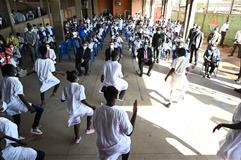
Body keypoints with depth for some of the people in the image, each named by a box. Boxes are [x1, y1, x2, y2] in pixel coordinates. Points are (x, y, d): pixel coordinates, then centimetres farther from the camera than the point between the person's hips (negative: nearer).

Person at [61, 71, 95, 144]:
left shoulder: (66, 88, -6)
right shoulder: (80, 87, -20)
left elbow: (62, 100, -1)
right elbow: (82, 100, -24)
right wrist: (91, 106, -15)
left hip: (72, 110, 4)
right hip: (80, 108, -4)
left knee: (76, 122, 25)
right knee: (90, 111, 26)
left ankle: (77, 138, 42)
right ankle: (88, 129, 36)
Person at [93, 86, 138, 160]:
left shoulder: (97, 111, -17)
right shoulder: (121, 112, -29)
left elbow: (96, 128, -1)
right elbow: (129, 133, -18)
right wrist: (135, 112, -17)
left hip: (102, 146, 2)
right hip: (118, 145, -2)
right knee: (127, 141, 31)